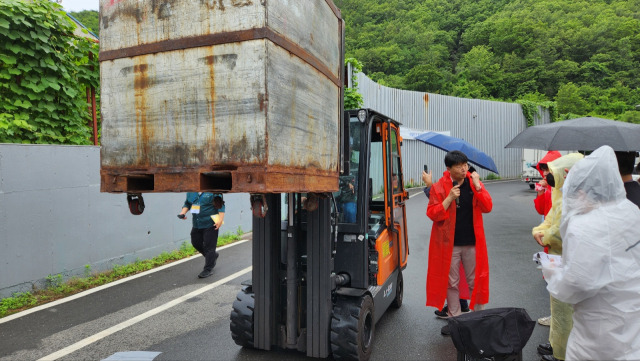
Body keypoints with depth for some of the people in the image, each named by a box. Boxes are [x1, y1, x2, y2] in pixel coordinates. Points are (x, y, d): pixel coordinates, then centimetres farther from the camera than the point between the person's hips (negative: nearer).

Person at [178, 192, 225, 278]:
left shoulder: (213, 191, -12)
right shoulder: (191, 192, 6)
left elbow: (221, 206, -11)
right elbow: (187, 204, 18)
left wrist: (220, 220, -17)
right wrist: (183, 212, 0)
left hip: (210, 224, -7)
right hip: (196, 224, 7)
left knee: (209, 247, -3)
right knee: (196, 243, 13)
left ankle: (208, 269, 9)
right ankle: (213, 255, 36)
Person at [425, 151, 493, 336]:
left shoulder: (474, 183, 3)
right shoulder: (439, 187, -4)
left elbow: (488, 207, -5)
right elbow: (432, 214, -9)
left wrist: (477, 186, -13)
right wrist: (449, 198, -19)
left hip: (472, 243, 2)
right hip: (449, 244, -1)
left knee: (476, 281, 10)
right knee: (451, 283, 9)